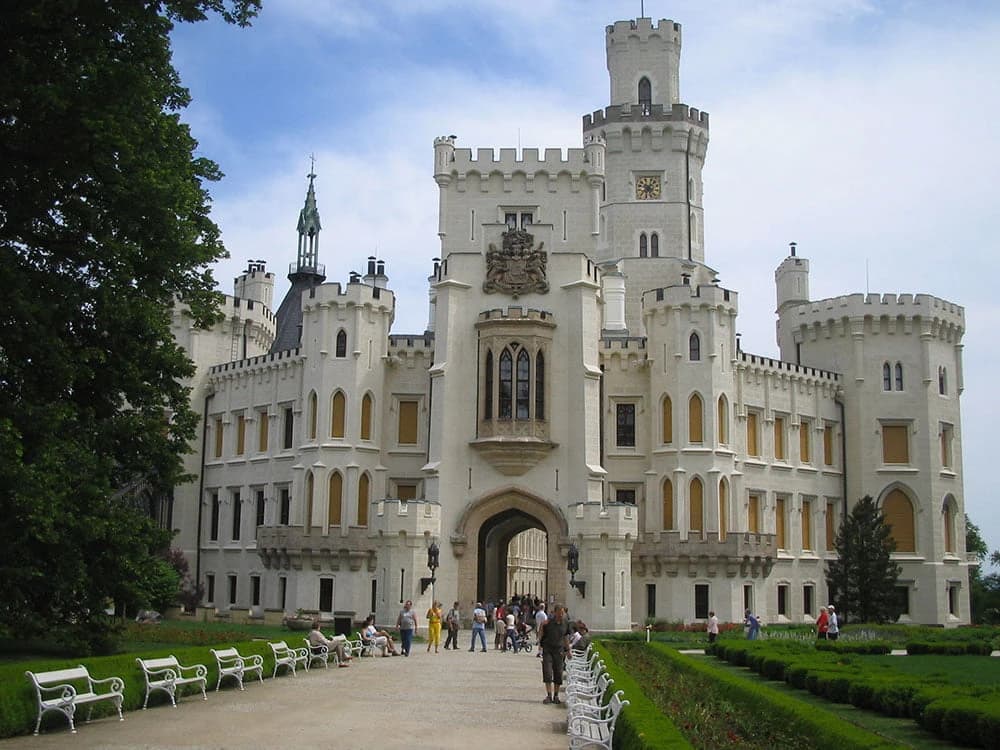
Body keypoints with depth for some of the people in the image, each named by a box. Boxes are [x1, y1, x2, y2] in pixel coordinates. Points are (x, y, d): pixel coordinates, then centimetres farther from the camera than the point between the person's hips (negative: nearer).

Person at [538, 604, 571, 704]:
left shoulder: (566, 624, 4)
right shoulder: (548, 622, -6)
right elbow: (540, 635, -1)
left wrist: (568, 650, 19)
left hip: (559, 651, 2)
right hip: (547, 650, -2)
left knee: (558, 674, 2)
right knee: (547, 673, -8)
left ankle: (556, 696, 14)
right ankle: (549, 695, -3)